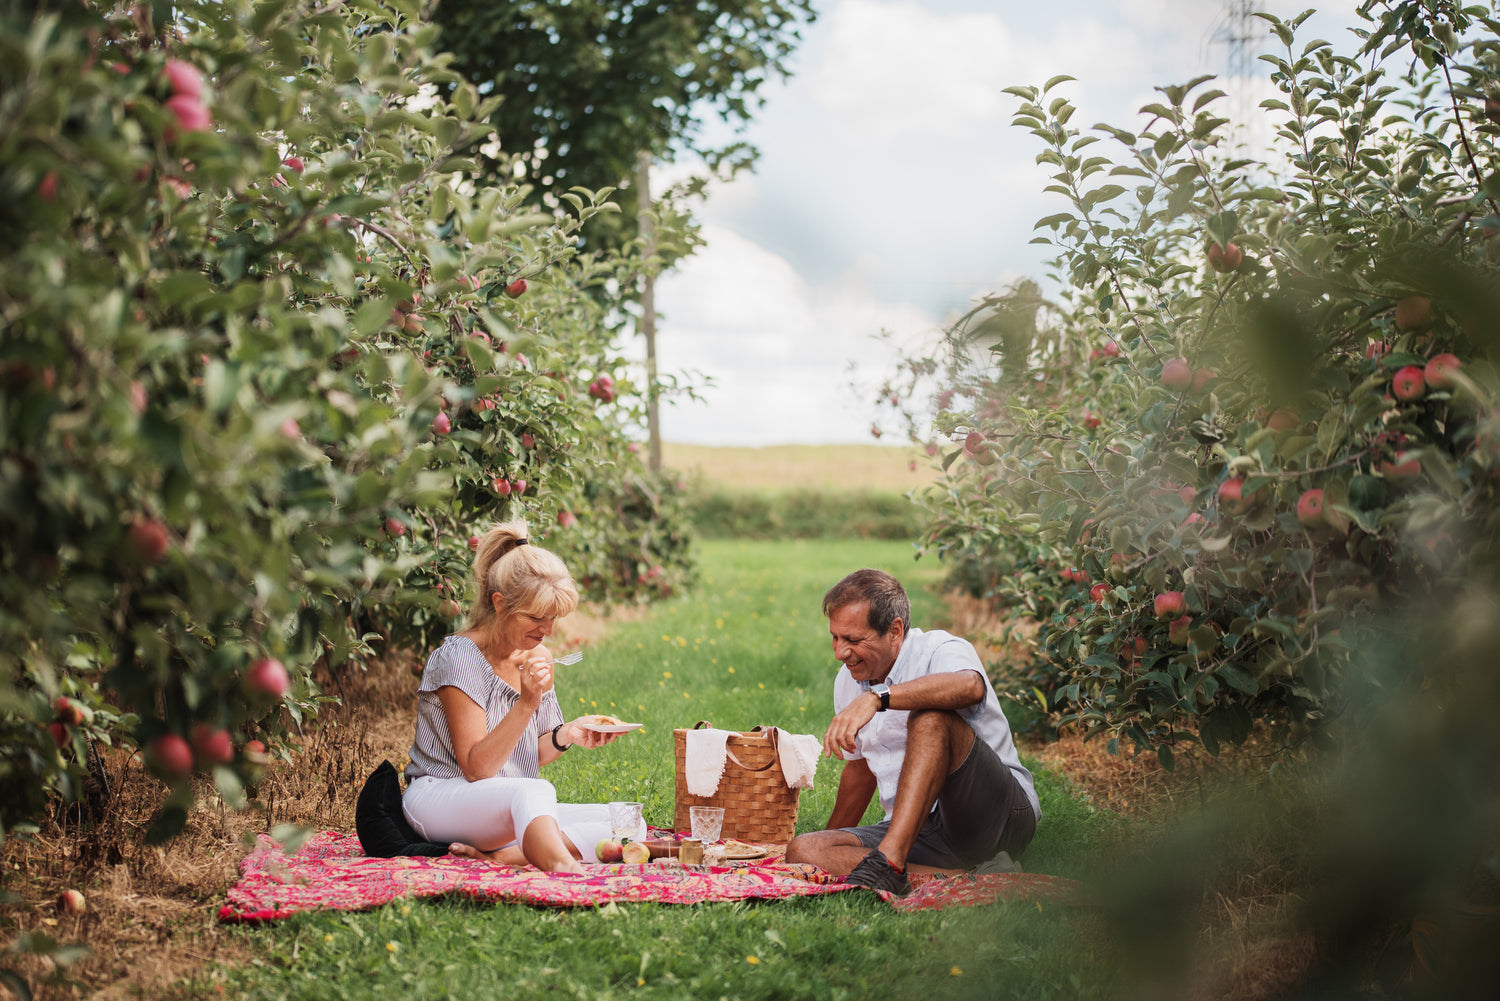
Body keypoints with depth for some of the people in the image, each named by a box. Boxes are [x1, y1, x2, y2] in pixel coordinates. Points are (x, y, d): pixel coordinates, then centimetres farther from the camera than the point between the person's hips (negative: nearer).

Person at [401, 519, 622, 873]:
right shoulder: (458, 658, -15)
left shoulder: (538, 658, 8)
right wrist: (528, 703, -27)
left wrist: (565, 735, -6)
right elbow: (477, 768, -18)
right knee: (536, 791, -39)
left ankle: (499, 855, -28)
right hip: (438, 800, -8)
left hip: (517, 810, 8)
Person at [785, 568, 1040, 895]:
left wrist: (877, 697, -45)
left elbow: (970, 686, -38)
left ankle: (889, 863, -40)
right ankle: (969, 880, -25)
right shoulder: (848, 682, 13)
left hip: (1004, 815, -7)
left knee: (929, 718, -32)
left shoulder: (939, 650, -11)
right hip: (919, 832, 8)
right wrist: (833, 837, 37)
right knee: (802, 849, -16)